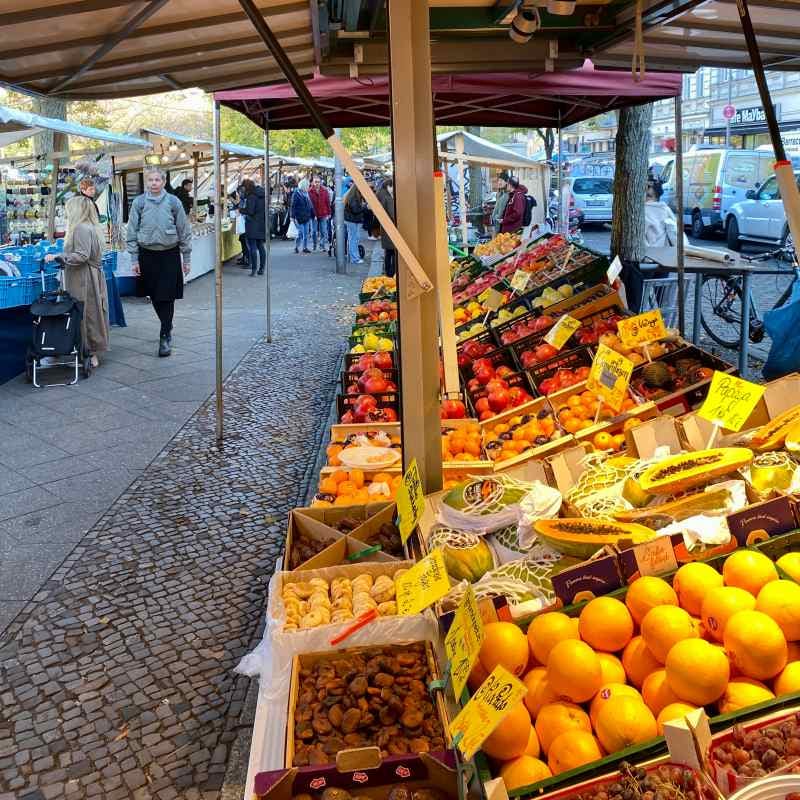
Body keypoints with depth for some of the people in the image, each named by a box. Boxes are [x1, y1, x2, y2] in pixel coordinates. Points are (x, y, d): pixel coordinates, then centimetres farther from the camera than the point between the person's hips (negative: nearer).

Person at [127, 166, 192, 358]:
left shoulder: (173, 202, -2)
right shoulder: (138, 202, 0)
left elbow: (184, 231, 3)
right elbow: (132, 232, 2)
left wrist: (186, 258, 2)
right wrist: (134, 259, -2)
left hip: (169, 255, -2)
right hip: (147, 254, 2)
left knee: (167, 297, -3)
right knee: (154, 297, 10)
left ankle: (165, 338, 3)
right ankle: (167, 327, 31)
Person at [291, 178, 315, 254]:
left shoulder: (307, 194, 13)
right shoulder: (296, 194, -6)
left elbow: (310, 205, 18)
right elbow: (293, 206, -10)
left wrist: (312, 215, 16)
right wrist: (293, 217, -15)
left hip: (307, 217, 6)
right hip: (299, 217, -6)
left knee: (306, 233, 7)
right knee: (300, 233, -8)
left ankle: (305, 247, 15)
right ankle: (296, 247, 7)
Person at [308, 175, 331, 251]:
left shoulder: (325, 191, 1)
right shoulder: (310, 191, -5)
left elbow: (328, 202, 4)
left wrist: (329, 213, 2)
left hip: (323, 215, 1)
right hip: (314, 215, -1)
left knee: (324, 231, 2)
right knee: (314, 231, 7)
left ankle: (323, 245, 10)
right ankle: (314, 246, 21)